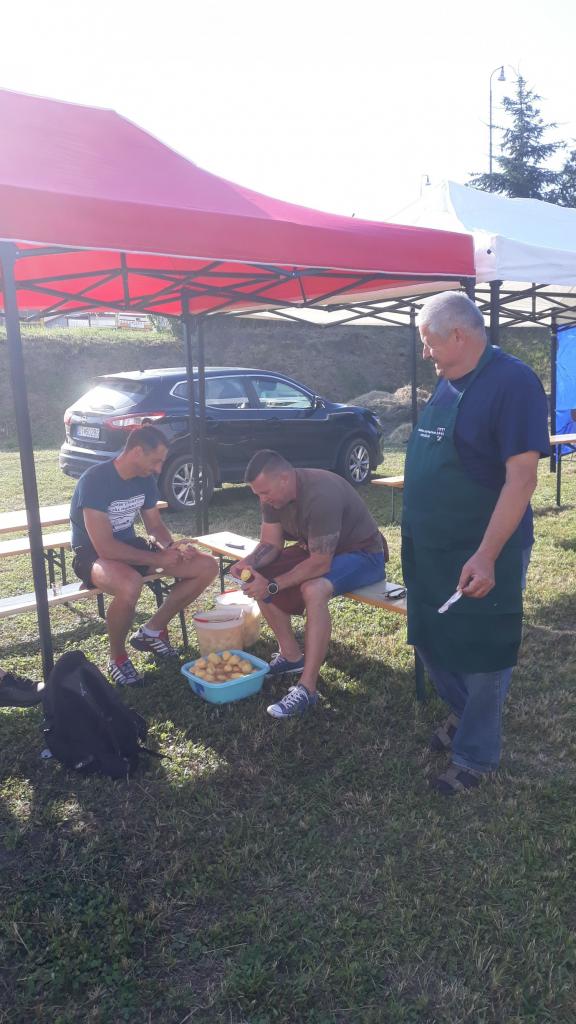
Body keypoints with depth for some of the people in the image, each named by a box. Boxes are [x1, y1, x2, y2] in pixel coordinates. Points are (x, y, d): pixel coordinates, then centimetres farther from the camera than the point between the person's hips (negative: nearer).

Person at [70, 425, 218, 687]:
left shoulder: (145, 479, -2)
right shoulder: (95, 480, -26)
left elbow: (155, 525, 9)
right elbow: (104, 547, -30)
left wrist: (172, 547, -13)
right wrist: (157, 560, -24)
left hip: (130, 546, 8)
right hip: (93, 554, -7)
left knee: (207, 567, -5)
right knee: (130, 585, -43)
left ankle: (151, 631, 9)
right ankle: (117, 657, -12)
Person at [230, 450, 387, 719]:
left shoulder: (321, 495, -34)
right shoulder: (274, 493, -8)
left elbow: (320, 564, -33)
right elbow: (270, 544, -1)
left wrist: (272, 586, -31)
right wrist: (248, 563, -21)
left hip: (362, 553, -8)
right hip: (316, 549, 9)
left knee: (313, 590, -36)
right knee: (258, 576, -6)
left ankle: (307, 689, -27)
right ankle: (291, 656, 5)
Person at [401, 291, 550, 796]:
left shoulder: (513, 381, -17)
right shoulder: (447, 383, 8)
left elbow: (522, 477, -22)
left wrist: (486, 556, -26)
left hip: (482, 556, -8)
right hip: (432, 550, 8)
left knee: (483, 657, 9)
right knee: (432, 643, 20)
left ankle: (475, 757, 27)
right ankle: (464, 715, 45)